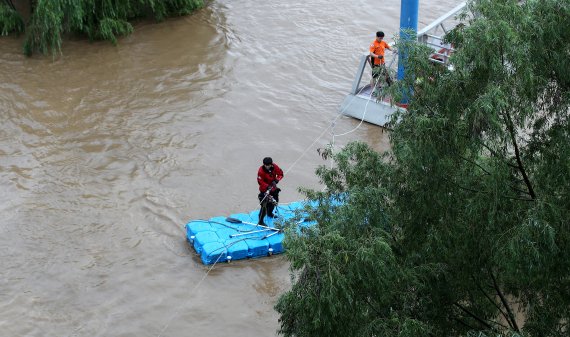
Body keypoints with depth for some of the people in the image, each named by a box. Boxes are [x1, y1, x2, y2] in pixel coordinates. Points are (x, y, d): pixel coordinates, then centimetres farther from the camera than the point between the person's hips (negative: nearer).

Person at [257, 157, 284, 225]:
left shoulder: (275, 167, -16)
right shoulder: (261, 171, -29)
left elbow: (280, 174, -7)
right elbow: (260, 181, -24)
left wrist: (276, 180, -25)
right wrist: (267, 186, -38)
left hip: (273, 187, 6)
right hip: (265, 189, -6)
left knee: (274, 201, 25)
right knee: (264, 205, -10)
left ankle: (269, 213, 53)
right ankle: (260, 221, 0)